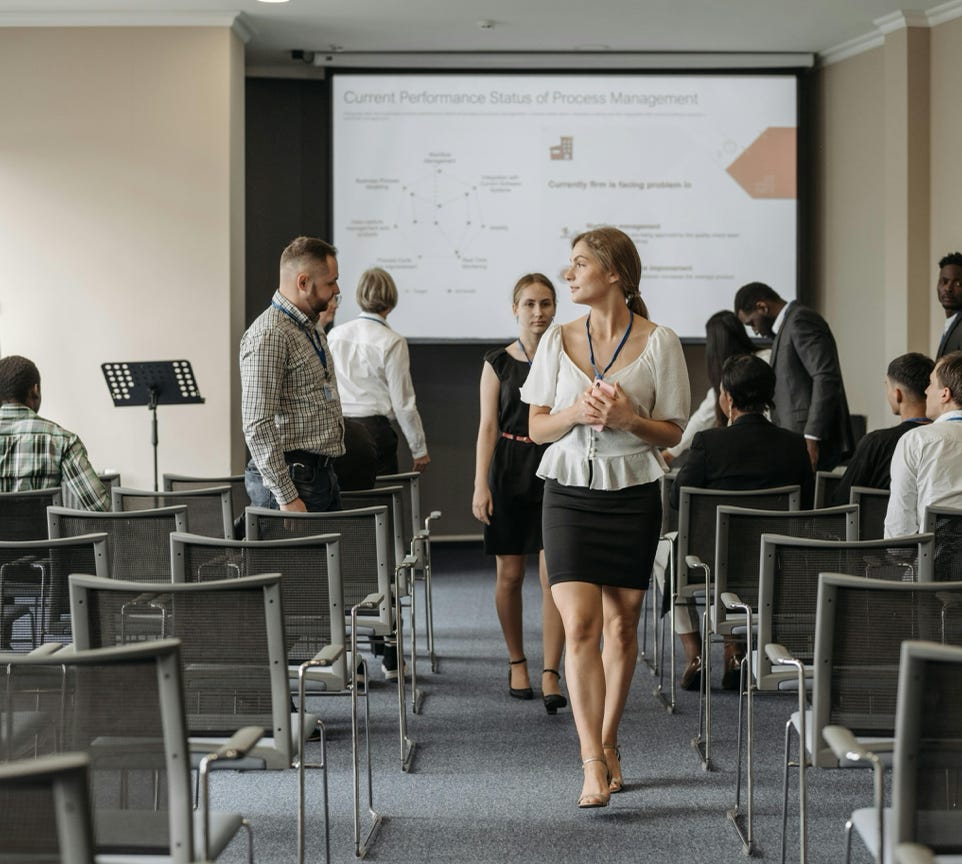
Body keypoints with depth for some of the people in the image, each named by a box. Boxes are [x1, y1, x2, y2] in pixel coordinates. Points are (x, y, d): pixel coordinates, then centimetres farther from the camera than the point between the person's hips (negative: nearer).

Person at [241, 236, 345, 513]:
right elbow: (258, 426, -21)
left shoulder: (311, 329, 16)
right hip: (293, 478, -9)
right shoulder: (268, 336, -15)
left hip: (323, 475, 9)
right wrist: (286, 497, -22)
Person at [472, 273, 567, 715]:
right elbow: (488, 427, 0)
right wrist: (481, 485, -8)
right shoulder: (498, 363, 2)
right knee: (509, 575, 7)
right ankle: (517, 662, 24)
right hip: (510, 474, 0)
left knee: (553, 576, -8)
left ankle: (550, 675, -8)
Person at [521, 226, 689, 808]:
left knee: (621, 625, 7)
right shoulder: (557, 340, 6)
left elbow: (673, 432, 1)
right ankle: (594, 764, -10)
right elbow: (537, 427, 8)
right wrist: (576, 413, -13)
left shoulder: (659, 343, -2)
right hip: (570, 492, 1)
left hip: (633, 493, -1)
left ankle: (608, 743, 25)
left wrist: (628, 419, -17)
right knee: (579, 626, -10)